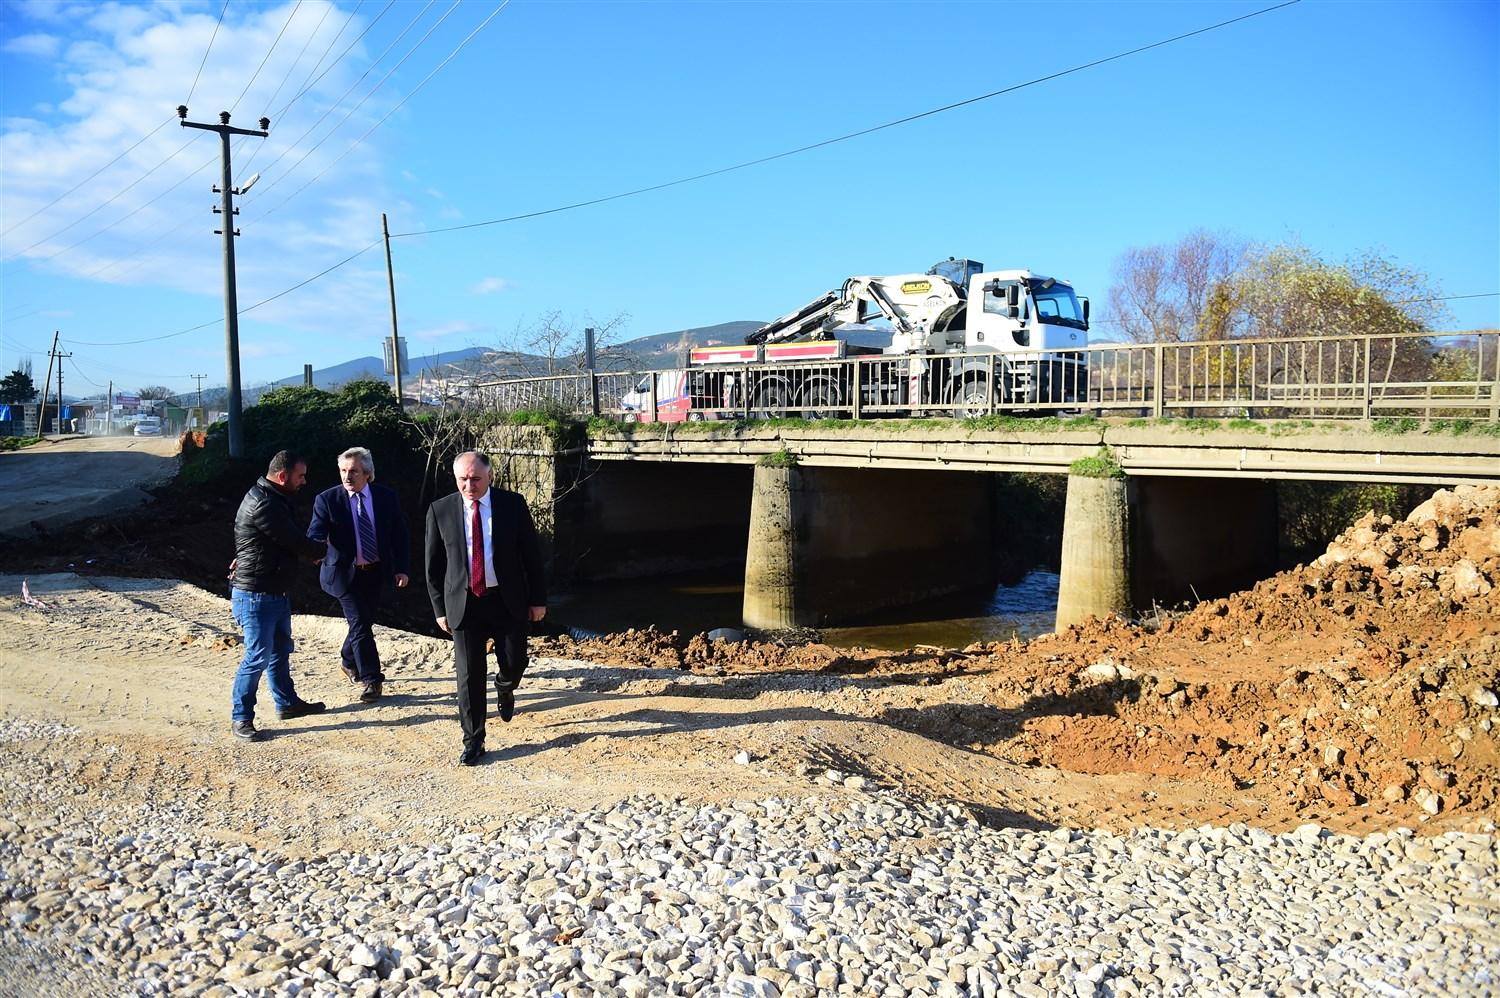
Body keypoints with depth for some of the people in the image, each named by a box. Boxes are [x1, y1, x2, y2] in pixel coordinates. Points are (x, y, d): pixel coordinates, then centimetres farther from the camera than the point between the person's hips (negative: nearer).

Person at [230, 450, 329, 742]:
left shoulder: (274, 499, 12)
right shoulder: (263, 504, -22)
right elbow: (295, 541, -18)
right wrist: (318, 552, 1)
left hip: (277, 594, 10)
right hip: (256, 596, -10)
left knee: (280, 651, 20)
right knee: (257, 657, -4)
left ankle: (287, 703, 34)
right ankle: (240, 718, 6)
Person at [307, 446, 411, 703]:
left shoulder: (387, 497, -2)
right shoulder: (327, 499, -9)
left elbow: (400, 535, 3)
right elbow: (315, 535, -16)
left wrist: (402, 569, -5)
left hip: (377, 573, 3)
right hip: (345, 573, -3)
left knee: (363, 621, 15)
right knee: (360, 624, -9)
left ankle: (348, 660, 42)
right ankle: (371, 681, 0)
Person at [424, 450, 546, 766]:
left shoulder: (513, 504, -4)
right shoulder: (440, 511, -2)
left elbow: (531, 554, 1)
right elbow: (434, 565, 5)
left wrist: (538, 598, -1)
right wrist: (439, 608, 3)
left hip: (508, 600, 0)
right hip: (463, 603, 0)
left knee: (514, 663, 6)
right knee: (469, 675, 1)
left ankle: (504, 689, 43)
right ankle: (473, 742, 14)